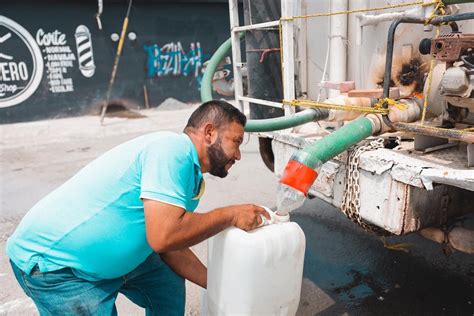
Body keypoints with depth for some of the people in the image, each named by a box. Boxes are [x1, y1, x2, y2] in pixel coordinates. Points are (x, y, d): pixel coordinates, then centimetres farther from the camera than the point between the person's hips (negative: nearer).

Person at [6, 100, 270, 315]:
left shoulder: (192, 176, 4)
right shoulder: (174, 148, -25)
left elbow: (172, 249, 8)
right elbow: (163, 237, -33)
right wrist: (230, 215, -20)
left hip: (109, 255, 10)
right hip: (50, 261, -9)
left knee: (169, 286, 16)